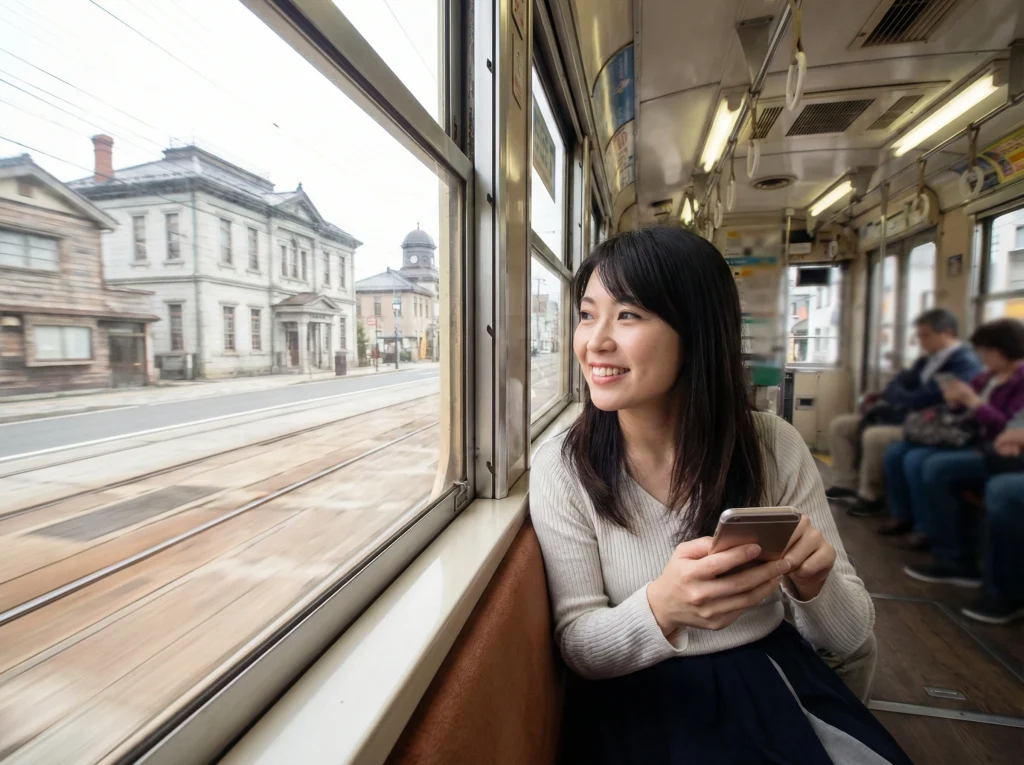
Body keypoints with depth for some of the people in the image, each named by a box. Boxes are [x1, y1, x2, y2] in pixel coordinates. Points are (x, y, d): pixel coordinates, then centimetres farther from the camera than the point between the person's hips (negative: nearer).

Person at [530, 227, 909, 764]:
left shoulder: (775, 448, -10)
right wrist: (661, 608, -31)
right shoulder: (562, 469, -15)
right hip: (641, 703, -2)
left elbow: (852, 642, -2)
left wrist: (811, 582, -25)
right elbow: (578, 647, -11)